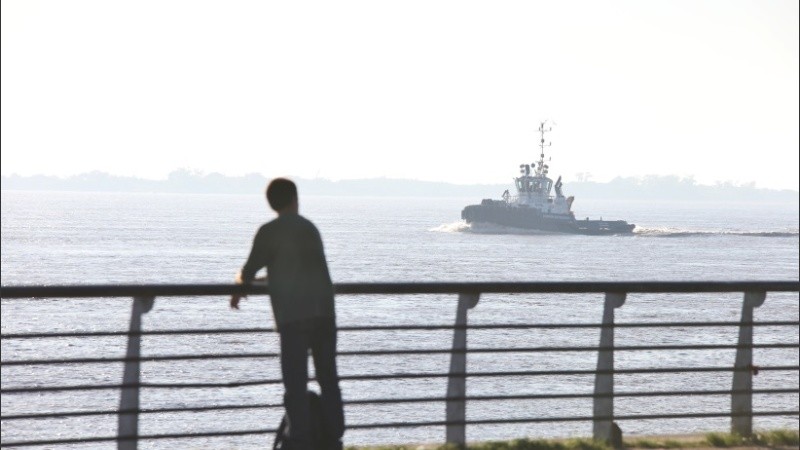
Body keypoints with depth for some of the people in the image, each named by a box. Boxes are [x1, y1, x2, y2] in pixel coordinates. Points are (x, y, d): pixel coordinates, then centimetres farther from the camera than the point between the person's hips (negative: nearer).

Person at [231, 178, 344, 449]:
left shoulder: (269, 232, -3)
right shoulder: (310, 228, 15)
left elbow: (249, 273, -4)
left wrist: (239, 287, 20)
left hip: (293, 317, -5)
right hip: (324, 313, 5)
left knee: (296, 385, -2)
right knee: (328, 379, 12)